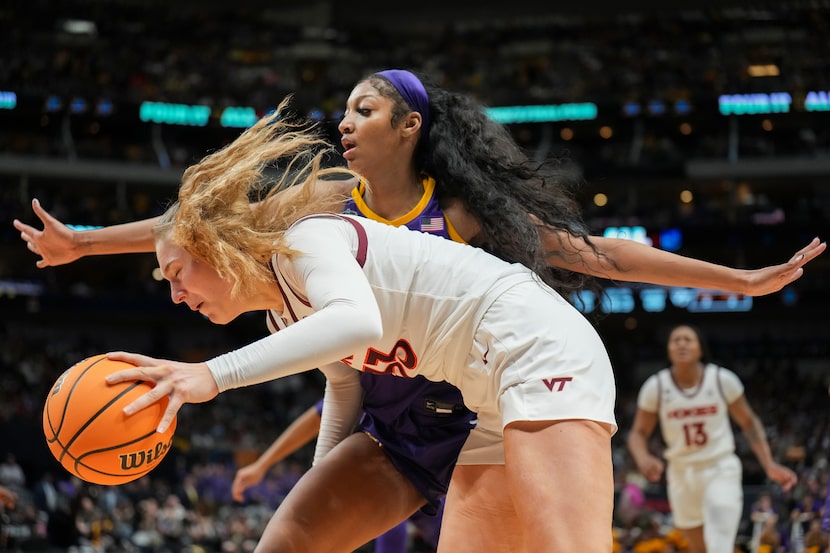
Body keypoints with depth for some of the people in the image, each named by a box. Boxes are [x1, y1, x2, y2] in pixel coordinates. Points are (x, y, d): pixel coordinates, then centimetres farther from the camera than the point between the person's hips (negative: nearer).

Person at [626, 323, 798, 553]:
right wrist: (643, 459, -23)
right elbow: (638, 433, 0)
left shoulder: (723, 380, -12)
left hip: (721, 470, -2)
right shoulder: (655, 387, -9)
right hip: (682, 473, 2)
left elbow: (749, 423, 1)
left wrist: (769, 465, -6)